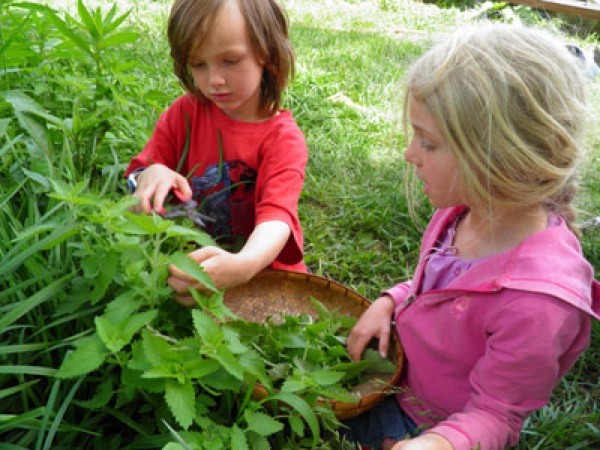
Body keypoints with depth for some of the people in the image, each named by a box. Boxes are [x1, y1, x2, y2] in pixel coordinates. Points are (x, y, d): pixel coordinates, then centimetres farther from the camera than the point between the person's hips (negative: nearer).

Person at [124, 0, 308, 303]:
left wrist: (241, 266, -51)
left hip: (262, 273, -2)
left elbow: (277, 215, -29)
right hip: (190, 264, 3)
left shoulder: (283, 138, -14)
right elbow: (136, 179, 3)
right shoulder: (184, 113, -1)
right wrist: (150, 176, -24)